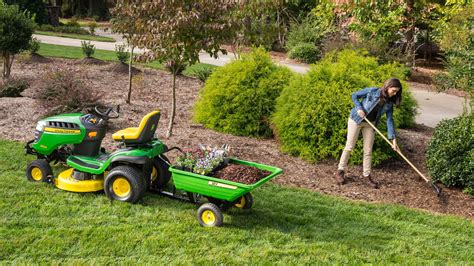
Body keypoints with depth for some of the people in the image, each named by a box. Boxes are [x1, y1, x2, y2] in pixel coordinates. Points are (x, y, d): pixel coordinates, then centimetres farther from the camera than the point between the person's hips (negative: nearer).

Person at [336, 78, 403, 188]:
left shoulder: (389, 103, -8)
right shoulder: (372, 91, -21)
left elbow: (389, 120, -8)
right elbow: (354, 95, -10)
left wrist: (393, 138, -15)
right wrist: (359, 108, -24)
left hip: (370, 124, 4)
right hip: (356, 120, -4)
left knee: (368, 150, 6)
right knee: (349, 147, 1)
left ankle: (367, 175, 19)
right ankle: (340, 171, 13)